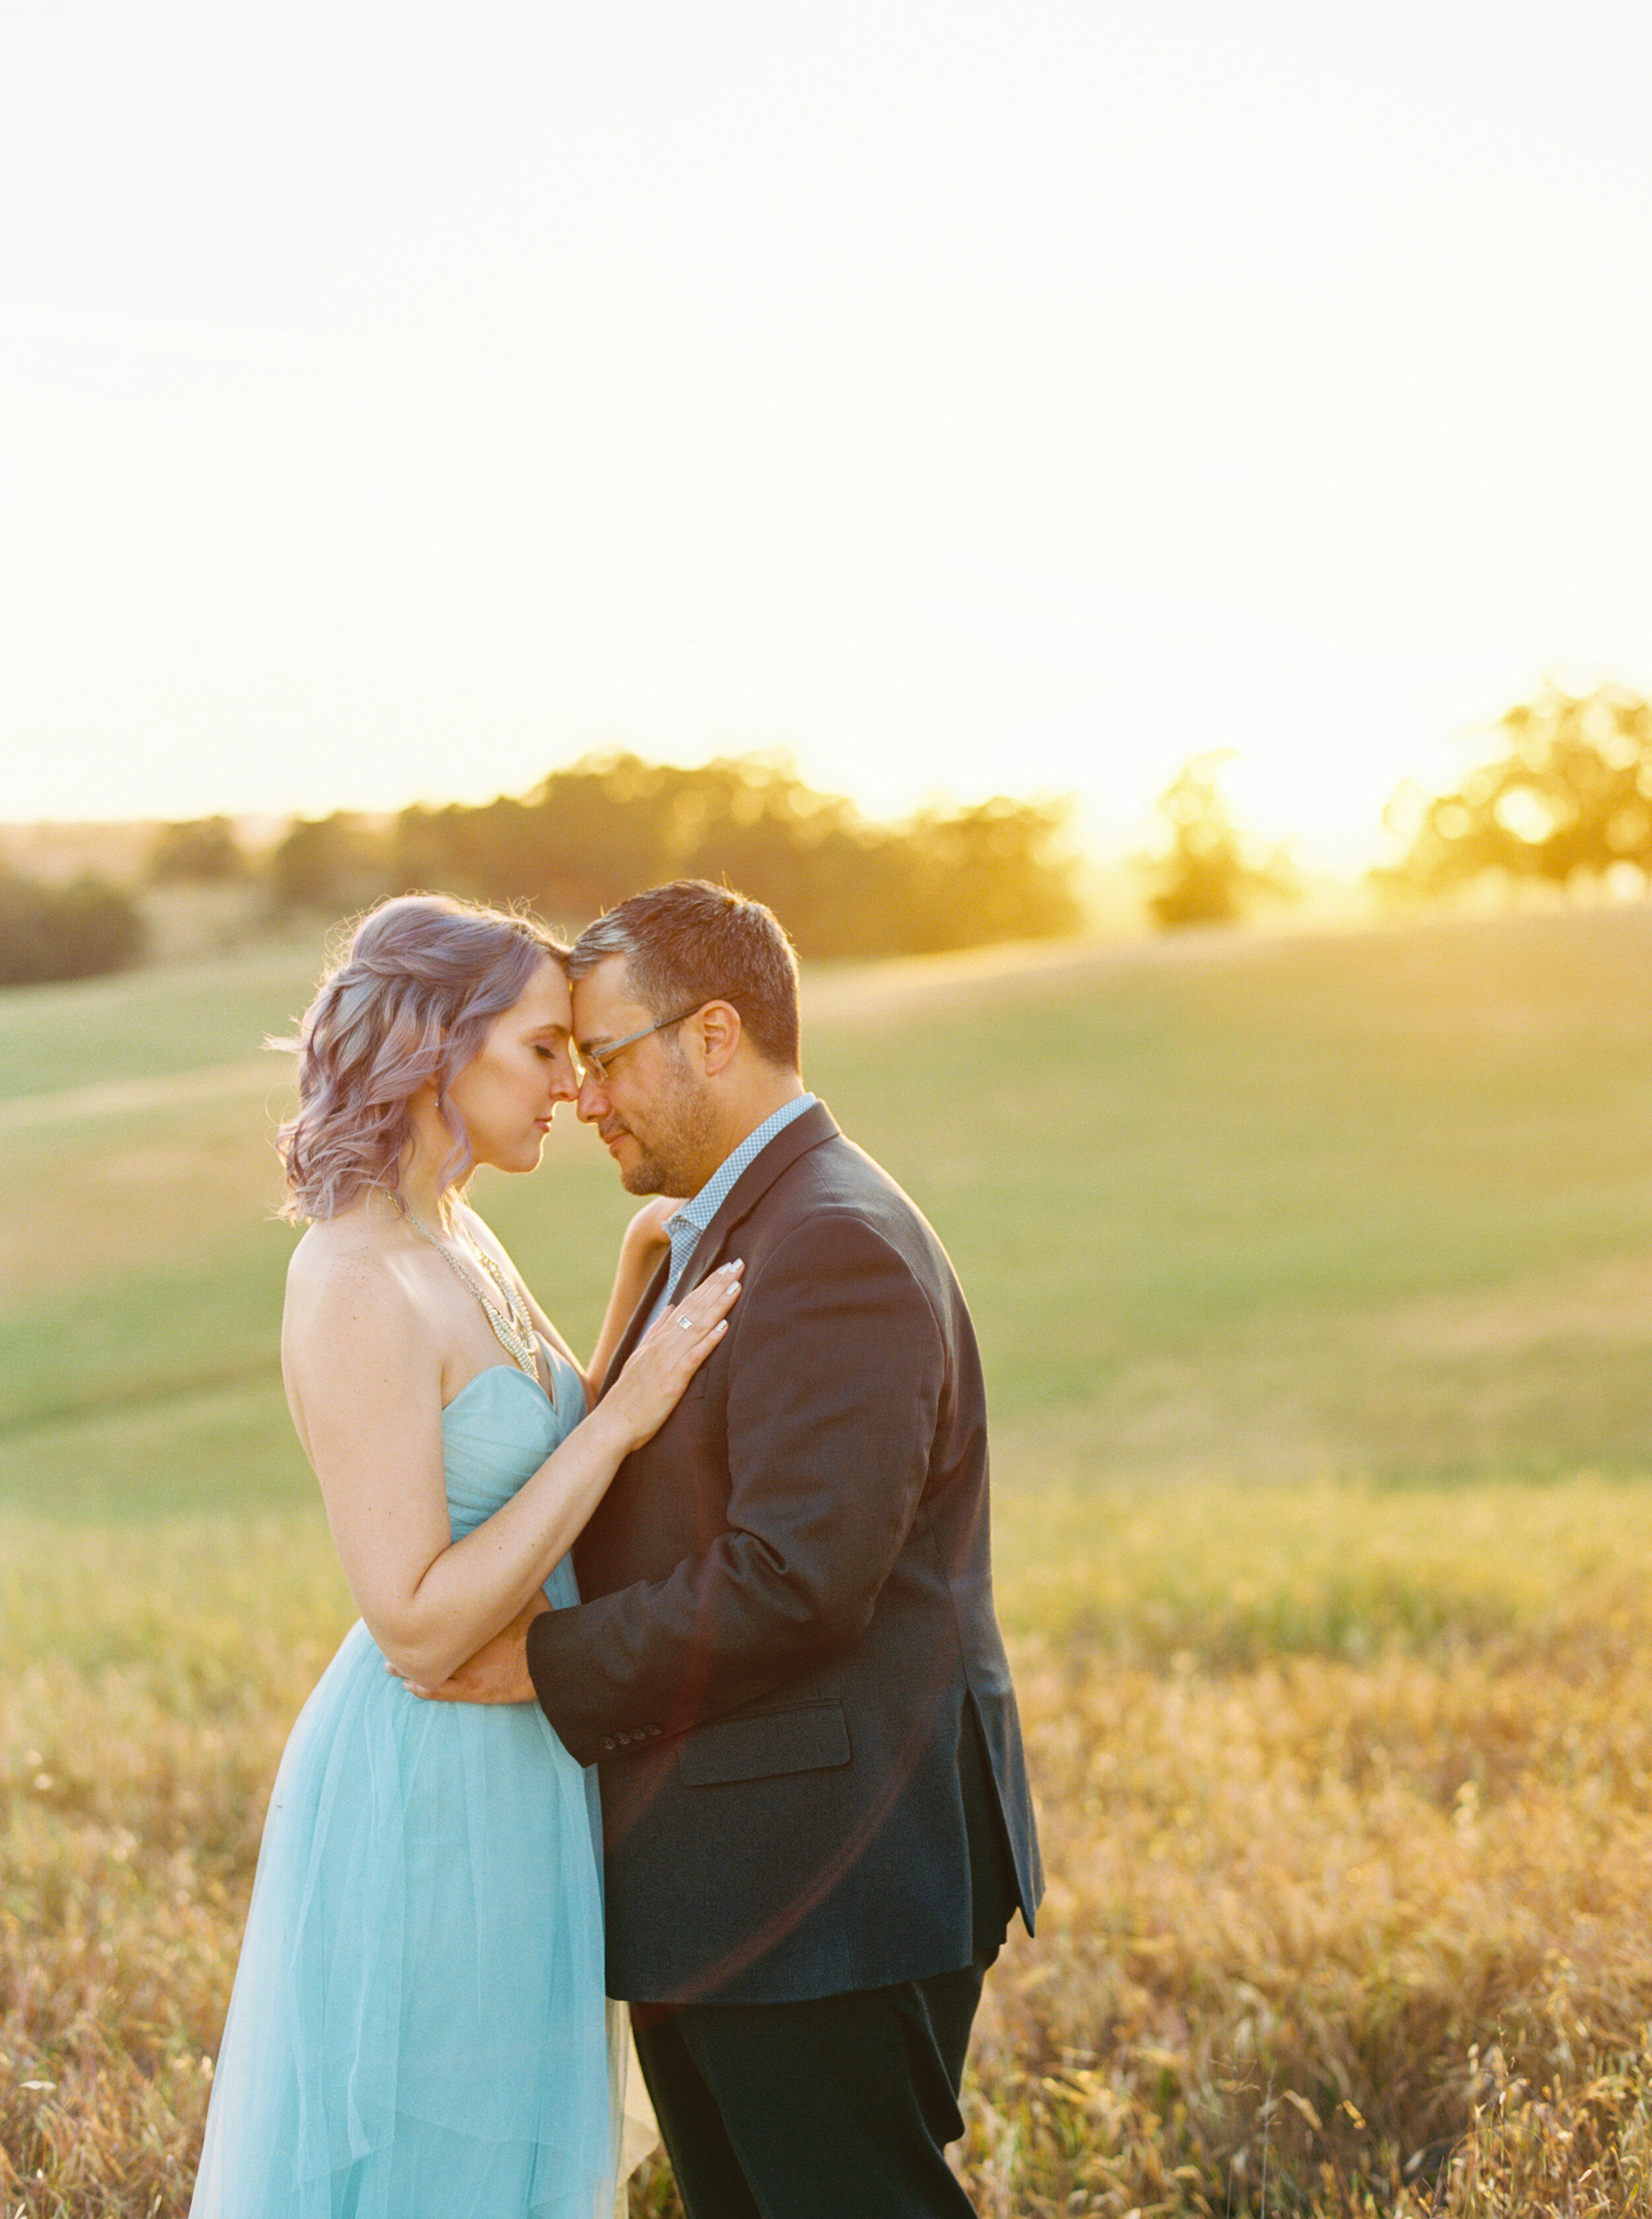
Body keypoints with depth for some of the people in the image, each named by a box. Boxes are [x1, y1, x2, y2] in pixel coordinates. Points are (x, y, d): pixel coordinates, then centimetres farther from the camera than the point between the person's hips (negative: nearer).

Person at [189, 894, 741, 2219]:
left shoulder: (459, 1241, 6)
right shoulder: (357, 1289, -21)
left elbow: (549, 1494, 13)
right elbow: (420, 1625, -24)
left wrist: (640, 1296, 3)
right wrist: (621, 1417, -22)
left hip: (520, 1773, 9)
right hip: (428, 1794, -9)